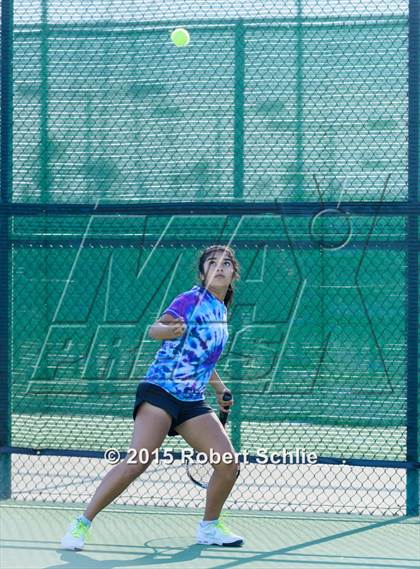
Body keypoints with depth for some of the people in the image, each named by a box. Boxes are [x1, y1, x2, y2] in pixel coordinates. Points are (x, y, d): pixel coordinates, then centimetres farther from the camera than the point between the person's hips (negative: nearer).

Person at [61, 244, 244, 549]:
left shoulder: (221, 311, 17)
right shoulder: (192, 299, -5)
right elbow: (155, 329, -20)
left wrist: (220, 389, 34)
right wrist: (169, 329, -41)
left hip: (193, 401, 7)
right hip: (161, 391, -7)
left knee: (229, 464, -5)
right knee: (138, 461, -22)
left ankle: (209, 526, 18)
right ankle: (82, 524, -14)